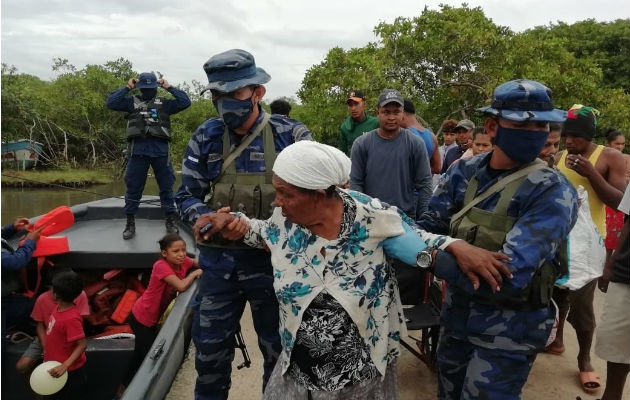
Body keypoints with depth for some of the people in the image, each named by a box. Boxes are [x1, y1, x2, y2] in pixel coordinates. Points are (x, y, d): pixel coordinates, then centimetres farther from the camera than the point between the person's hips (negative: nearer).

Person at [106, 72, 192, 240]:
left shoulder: (164, 103, 12)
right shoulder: (132, 102, 12)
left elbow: (185, 102, 3)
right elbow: (110, 103, 2)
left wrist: (170, 88, 5)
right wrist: (126, 88, 3)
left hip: (160, 149, 0)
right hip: (138, 149, 0)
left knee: (166, 186, 6)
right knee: (133, 187, 6)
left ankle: (170, 221, 18)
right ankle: (130, 223, 17)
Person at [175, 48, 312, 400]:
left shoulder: (291, 135, -9)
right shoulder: (206, 137, -1)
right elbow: (187, 195, 2)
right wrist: (205, 218, -19)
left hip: (274, 259, -2)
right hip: (219, 259, 2)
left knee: (279, 350, 17)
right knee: (210, 350, 18)